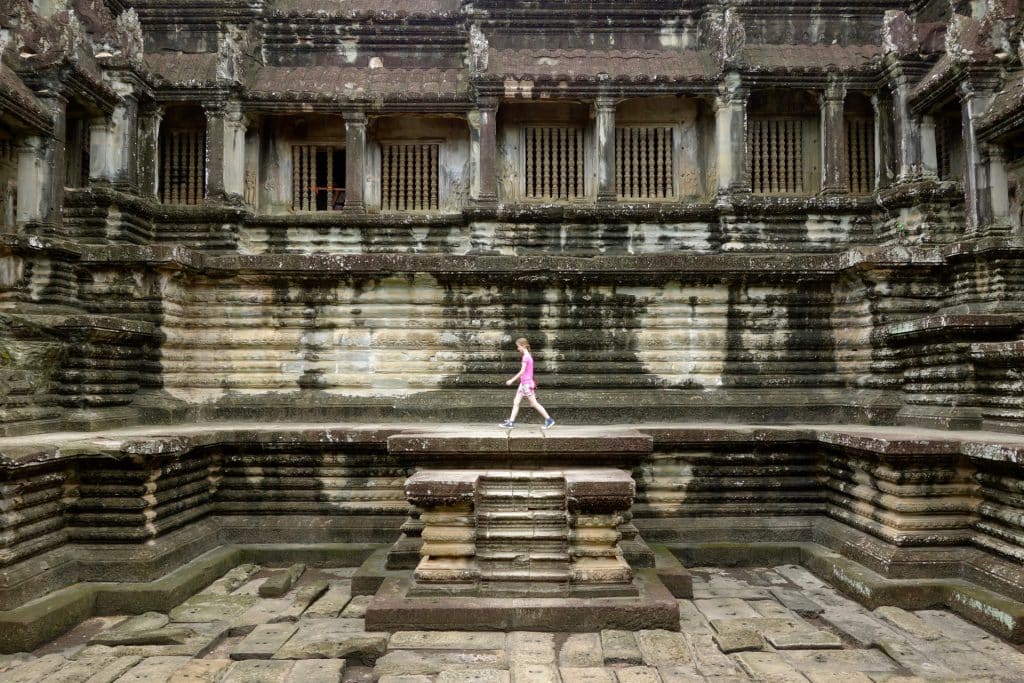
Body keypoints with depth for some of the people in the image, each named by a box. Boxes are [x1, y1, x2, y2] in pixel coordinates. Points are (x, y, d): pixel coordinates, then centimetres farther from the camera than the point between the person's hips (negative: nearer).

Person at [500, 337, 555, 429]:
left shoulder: (525, 357, -16)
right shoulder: (528, 356, 12)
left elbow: (522, 371, -21)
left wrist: (512, 380, -18)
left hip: (526, 383, -10)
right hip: (523, 383, 10)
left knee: (534, 403, -4)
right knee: (516, 402, 6)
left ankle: (549, 419, 2)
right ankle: (511, 422, 6)